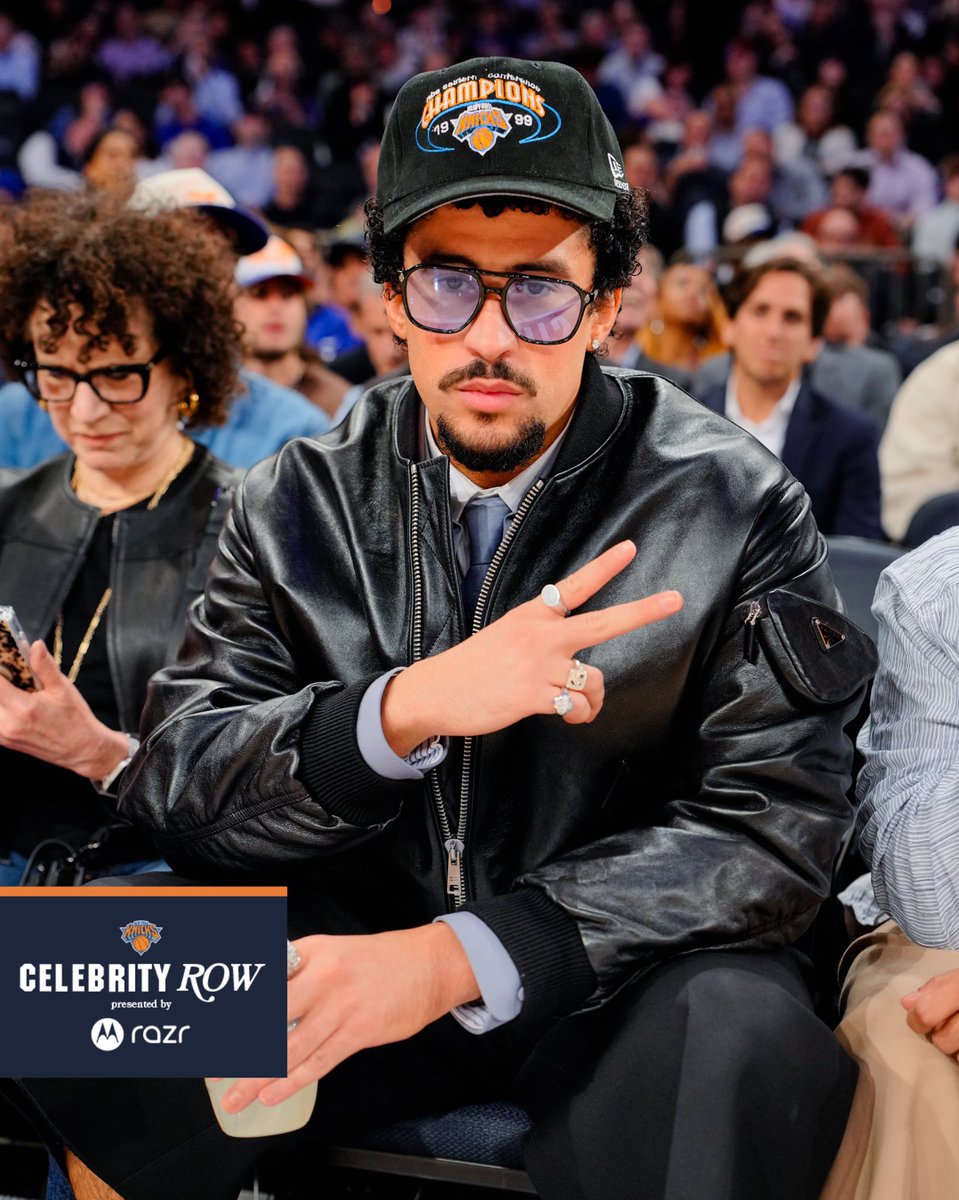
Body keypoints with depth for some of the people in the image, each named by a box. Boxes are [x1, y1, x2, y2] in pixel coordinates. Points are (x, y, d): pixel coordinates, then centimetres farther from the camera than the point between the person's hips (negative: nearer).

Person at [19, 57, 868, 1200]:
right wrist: (402, 709, -30)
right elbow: (174, 782, -8)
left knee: (739, 1028, -36)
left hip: (614, 971, -2)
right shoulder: (297, 502, -1)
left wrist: (460, 955, -27)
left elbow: (774, 824, -14)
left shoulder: (733, 505, -10)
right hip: (348, 943, 3)